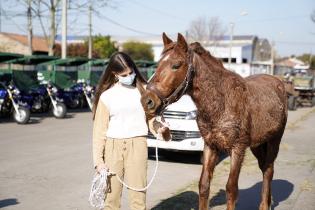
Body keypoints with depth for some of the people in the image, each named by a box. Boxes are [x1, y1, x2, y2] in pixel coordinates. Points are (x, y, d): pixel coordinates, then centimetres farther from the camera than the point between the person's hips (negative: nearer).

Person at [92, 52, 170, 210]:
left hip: (137, 145, 0)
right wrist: (98, 160, -4)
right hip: (113, 146, 0)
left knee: (138, 196, 0)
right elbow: (99, 130, 2)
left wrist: (160, 129, -15)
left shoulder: (143, 90, 4)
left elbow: (151, 118, 7)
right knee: (111, 195, 6)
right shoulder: (106, 96, 2)